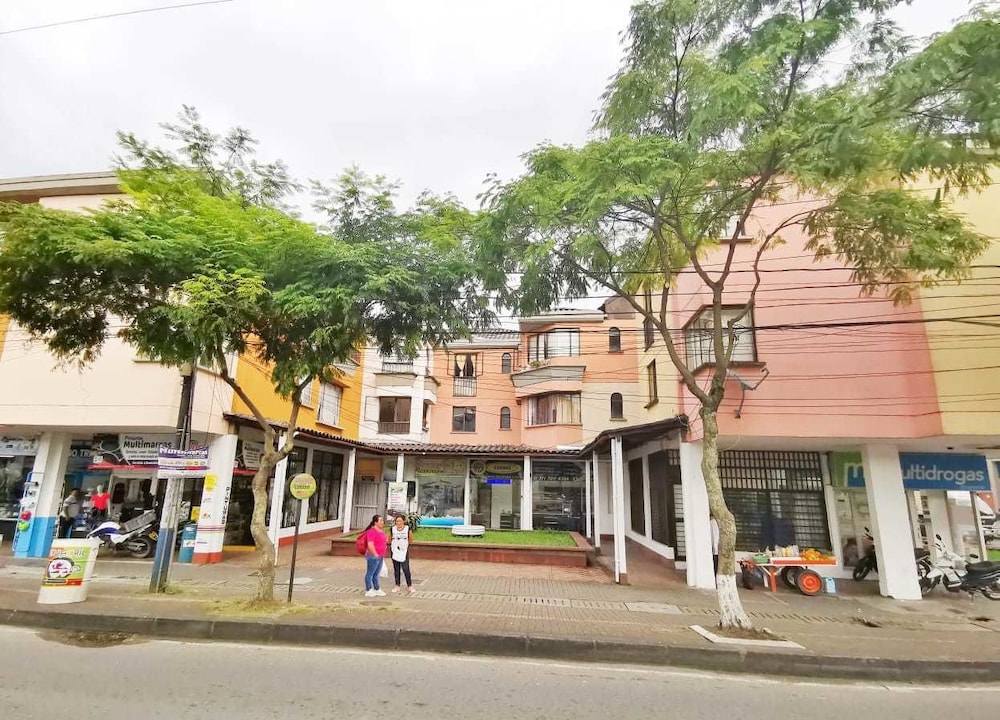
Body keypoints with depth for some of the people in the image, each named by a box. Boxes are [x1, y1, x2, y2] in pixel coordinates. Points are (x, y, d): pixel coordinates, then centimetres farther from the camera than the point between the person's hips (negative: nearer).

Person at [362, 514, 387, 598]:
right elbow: (370, 545, -21)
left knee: (376, 574, 16)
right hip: (373, 556, -9)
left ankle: (377, 589, 23)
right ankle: (368, 591, 10)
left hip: (380, 556, 9)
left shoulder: (381, 530, 11)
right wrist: (376, 555, -18)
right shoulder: (372, 531, -17)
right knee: (370, 573, 2)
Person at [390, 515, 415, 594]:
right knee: (396, 569, 10)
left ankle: (410, 586, 6)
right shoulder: (393, 529, -2)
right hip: (395, 551, 3)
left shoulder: (407, 529, -8)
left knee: (406, 569, -6)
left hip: (404, 551, -2)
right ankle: (397, 586, 21)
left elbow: (411, 540, 1)